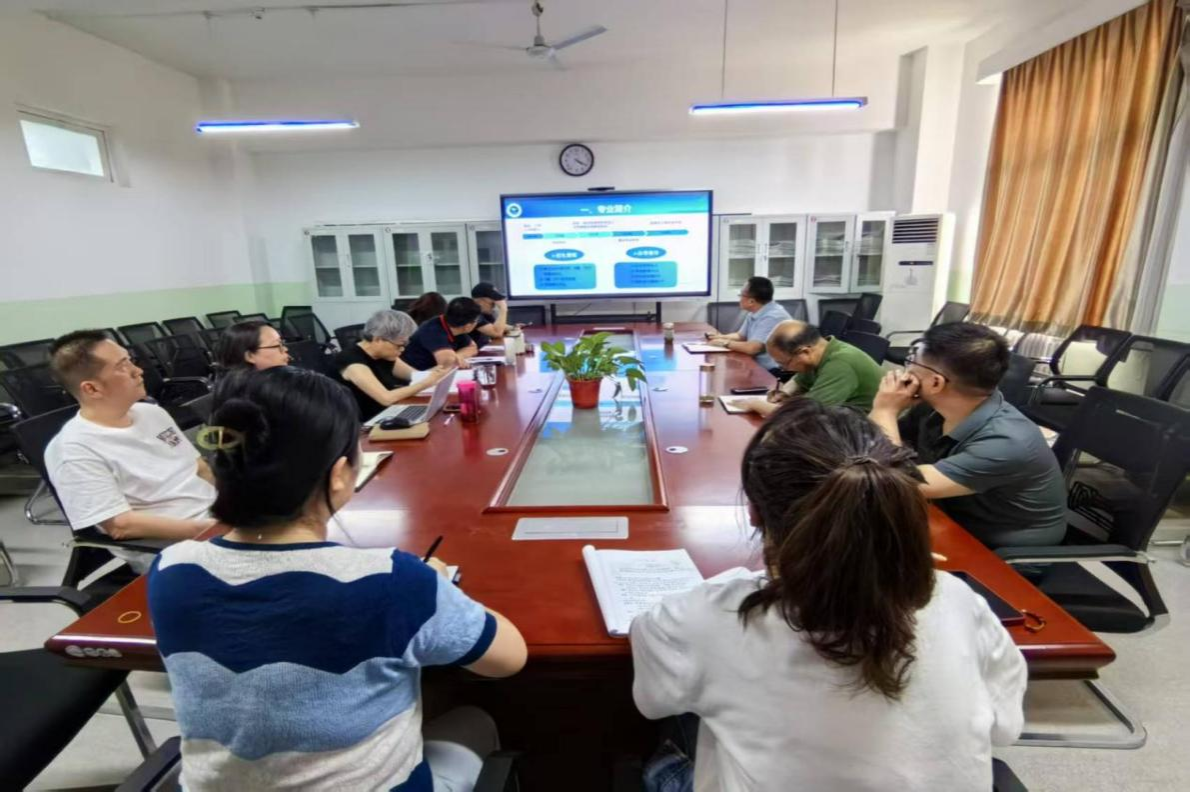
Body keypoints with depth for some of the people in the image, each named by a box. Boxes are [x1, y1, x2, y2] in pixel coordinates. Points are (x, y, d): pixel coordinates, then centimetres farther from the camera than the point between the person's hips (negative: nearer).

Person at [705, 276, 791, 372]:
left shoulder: (773, 317, -23)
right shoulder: (754, 312, 7)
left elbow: (752, 348, -29)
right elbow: (740, 336, 21)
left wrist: (724, 342, -15)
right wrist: (722, 337, 2)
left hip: (773, 373, -8)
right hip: (758, 366, 8)